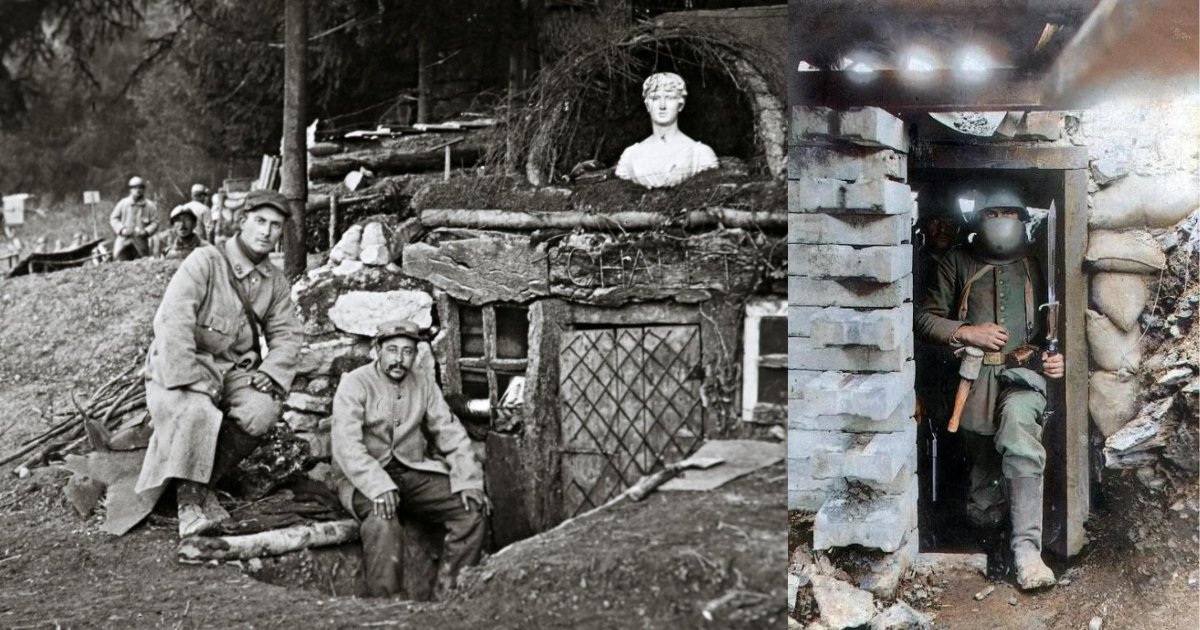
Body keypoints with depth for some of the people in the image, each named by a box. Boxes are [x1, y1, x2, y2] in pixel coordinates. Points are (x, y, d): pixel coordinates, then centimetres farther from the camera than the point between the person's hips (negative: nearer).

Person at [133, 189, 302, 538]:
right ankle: (190, 500, -17)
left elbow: (287, 333, 8)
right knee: (198, 413, -36)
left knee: (262, 410, -26)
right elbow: (171, 322, -22)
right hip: (182, 368, -5)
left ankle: (203, 481, -7)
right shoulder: (204, 262, -12)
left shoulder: (275, 282, 9)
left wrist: (271, 371, -14)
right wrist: (194, 382, -27)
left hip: (233, 370, 5)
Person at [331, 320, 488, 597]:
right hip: (364, 479, -5)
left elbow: (451, 435, 9)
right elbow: (347, 445, -21)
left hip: (413, 472, 5)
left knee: (472, 509, -16)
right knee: (383, 521, -37)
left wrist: (468, 483, -8)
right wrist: (379, 487, -35)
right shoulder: (354, 384, -8)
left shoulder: (424, 383, 9)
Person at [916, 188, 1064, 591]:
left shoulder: (1033, 267, 15)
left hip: (1022, 370, -1)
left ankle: (1026, 548, -36)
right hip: (974, 374, 2)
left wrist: (1056, 357, 2)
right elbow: (926, 319, 8)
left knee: (1019, 435, -29)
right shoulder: (958, 262, 11)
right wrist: (966, 333, -8)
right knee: (982, 462, 4)